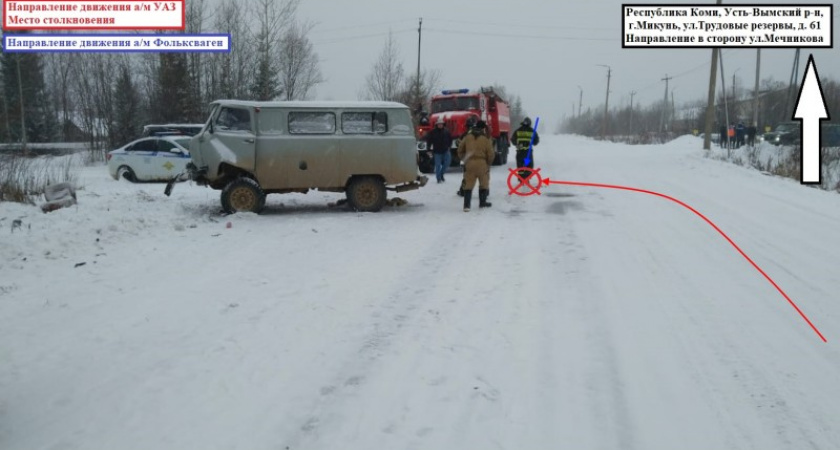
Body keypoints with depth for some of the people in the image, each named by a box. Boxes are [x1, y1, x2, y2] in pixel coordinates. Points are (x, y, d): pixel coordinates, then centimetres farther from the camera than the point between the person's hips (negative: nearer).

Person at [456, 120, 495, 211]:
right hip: (481, 163, -3)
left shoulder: (468, 137, 5)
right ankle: (482, 202, 22)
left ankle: (466, 205, -4)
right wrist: (488, 162, 13)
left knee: (468, 184, 4)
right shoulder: (485, 139, -5)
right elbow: (491, 153, -5)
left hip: (469, 163, 3)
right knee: (483, 183, 15)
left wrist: (464, 159, 23)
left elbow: (460, 149, 10)